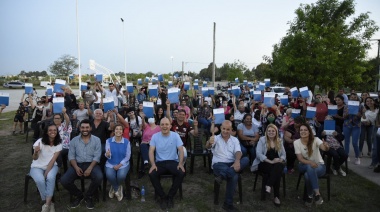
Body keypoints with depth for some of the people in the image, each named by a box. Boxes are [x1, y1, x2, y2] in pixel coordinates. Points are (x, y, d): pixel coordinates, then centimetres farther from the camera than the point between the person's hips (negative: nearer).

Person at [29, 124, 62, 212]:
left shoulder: (58, 144, -9)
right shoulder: (40, 142, -16)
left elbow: (53, 160, -13)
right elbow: (35, 158, -25)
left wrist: (46, 173, -20)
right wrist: (36, 152, -48)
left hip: (51, 166, 1)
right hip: (37, 167, -1)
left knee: (50, 178, -31)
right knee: (40, 180, -30)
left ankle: (47, 204, -23)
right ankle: (49, 203, -13)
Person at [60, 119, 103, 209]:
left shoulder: (96, 140, 2)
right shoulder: (74, 140, 9)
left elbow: (97, 156, -5)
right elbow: (71, 156, 3)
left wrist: (90, 168, -20)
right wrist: (76, 167, -15)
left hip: (91, 164, -2)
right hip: (77, 164, 2)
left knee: (99, 177, -32)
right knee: (64, 180, -21)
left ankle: (88, 196, -1)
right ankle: (78, 195, 8)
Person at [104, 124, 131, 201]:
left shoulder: (127, 142, -4)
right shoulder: (108, 141, -2)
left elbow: (128, 156, -3)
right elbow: (108, 156, -7)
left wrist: (120, 165, -14)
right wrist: (107, 155, -33)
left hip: (123, 164, 0)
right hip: (111, 164, 1)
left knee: (121, 175, -29)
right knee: (109, 175, -29)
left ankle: (114, 188, 9)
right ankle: (117, 189, 5)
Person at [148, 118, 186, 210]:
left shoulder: (175, 135, -2)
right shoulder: (155, 136, -1)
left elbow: (181, 150, -4)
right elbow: (151, 151, -4)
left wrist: (180, 163, -18)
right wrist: (153, 164, -19)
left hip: (173, 162, 0)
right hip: (160, 162, 1)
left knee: (181, 173, -28)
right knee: (152, 174, -28)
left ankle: (170, 196, -6)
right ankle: (162, 197, -5)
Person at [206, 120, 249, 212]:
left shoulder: (235, 140, 12)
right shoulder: (216, 138, 3)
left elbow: (238, 152, -6)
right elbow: (207, 147, -18)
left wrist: (237, 161, -31)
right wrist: (209, 143, -47)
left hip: (231, 164, 4)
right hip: (219, 164, -4)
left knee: (246, 159, -29)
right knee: (234, 176, -37)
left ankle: (222, 175, -37)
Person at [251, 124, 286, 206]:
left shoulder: (279, 141, 12)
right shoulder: (262, 140, -1)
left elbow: (284, 154, 12)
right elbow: (258, 154, -13)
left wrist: (281, 159, -13)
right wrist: (270, 161, -23)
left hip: (276, 164, 3)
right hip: (263, 164, -3)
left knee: (279, 166, -34)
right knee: (277, 170, -33)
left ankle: (269, 185, -35)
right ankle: (276, 196, -26)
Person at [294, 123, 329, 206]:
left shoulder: (315, 140, -15)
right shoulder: (296, 142, -11)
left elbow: (325, 148, -35)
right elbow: (300, 159, -14)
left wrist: (326, 147, -60)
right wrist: (310, 163, -33)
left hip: (319, 165, -1)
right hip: (305, 165, 2)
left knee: (307, 175, -34)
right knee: (310, 167, -35)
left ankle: (310, 195, -14)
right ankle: (317, 193, -26)